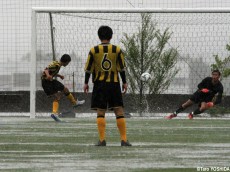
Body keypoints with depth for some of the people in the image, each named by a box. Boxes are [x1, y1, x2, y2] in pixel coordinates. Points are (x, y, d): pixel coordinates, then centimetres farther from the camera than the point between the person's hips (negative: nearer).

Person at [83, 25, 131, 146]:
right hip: (114, 83, 0)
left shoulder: (94, 50, 0)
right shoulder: (117, 50, 1)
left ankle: (102, 140, -6)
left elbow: (88, 68, 2)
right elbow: (122, 68, 3)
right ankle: (124, 140, -3)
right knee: (119, 112, 1)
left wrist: (86, 83, 10)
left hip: (99, 84, 0)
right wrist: (124, 82, 10)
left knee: (100, 112, 2)